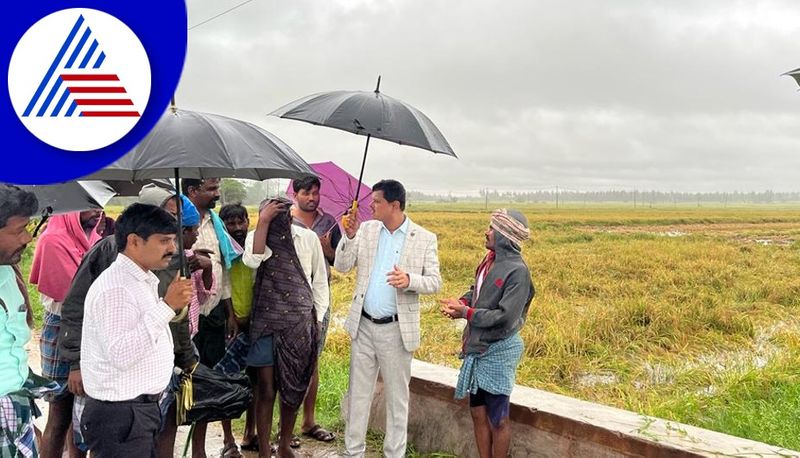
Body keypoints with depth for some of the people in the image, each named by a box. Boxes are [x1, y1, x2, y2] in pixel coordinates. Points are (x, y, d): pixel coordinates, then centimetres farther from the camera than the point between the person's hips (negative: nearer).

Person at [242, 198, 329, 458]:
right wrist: (263, 222, -24)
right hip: (266, 324, -1)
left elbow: (319, 281, 7)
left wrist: (317, 319, 4)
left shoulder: (308, 238, -2)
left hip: (301, 325, 2)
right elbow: (253, 261, -26)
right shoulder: (256, 237, -3)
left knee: (294, 389, 11)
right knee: (266, 391, 2)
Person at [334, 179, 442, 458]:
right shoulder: (366, 229, 4)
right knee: (358, 393, 13)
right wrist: (350, 237, -14)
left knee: (397, 396, 9)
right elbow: (342, 267, 2)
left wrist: (409, 279, -26)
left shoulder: (425, 238, -5)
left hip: (397, 329, -3)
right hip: (363, 325, 3)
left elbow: (435, 283, -7)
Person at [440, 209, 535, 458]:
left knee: (497, 419, 6)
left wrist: (464, 312, -18)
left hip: (498, 352, -8)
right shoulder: (491, 259, 5)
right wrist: (461, 302, -6)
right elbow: (476, 290, 16)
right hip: (477, 348, 8)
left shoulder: (517, 271, -19)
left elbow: (504, 318, -22)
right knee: (478, 412, 17)